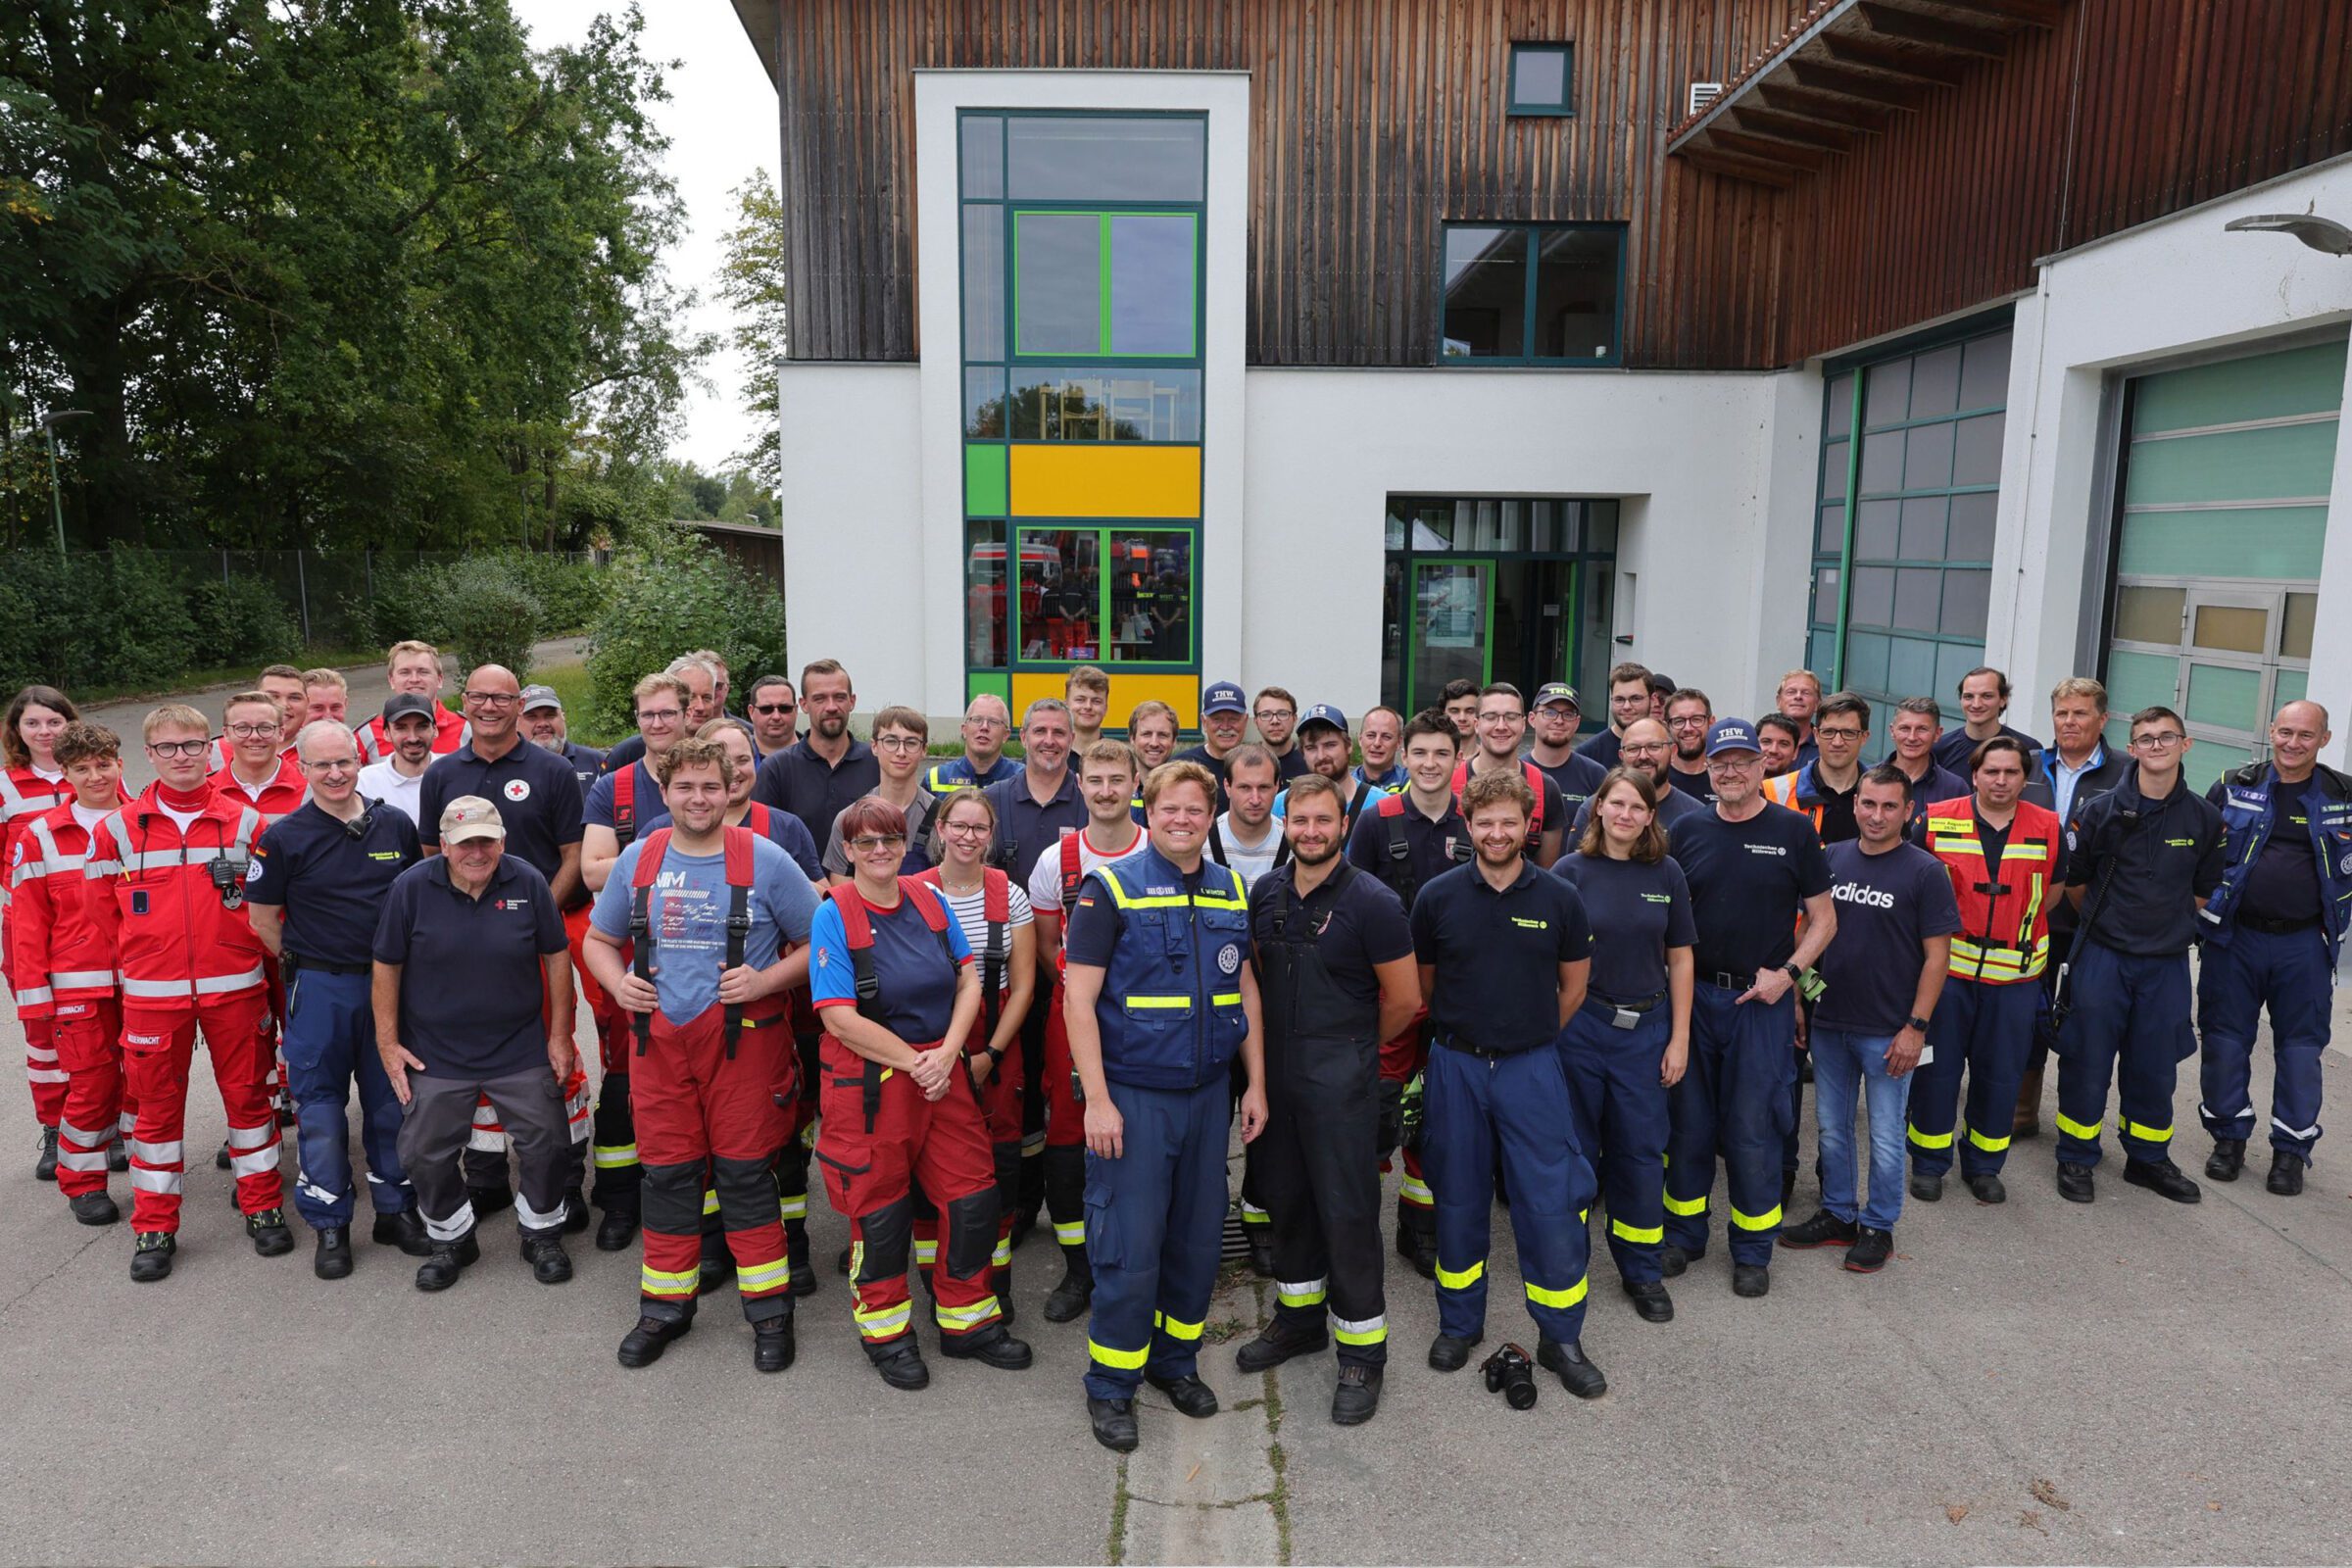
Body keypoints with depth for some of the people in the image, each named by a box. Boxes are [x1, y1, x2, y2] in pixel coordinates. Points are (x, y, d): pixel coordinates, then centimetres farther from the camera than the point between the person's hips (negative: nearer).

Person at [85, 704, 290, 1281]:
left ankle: (262, 1207, 23)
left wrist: (243, 953, 5)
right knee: (157, 1105, 9)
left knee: (247, 1094, 9)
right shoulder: (116, 828, 0)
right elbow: (103, 908, 8)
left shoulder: (245, 822, -1)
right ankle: (154, 1228, 21)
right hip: (152, 994, 0)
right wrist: (137, 963, 10)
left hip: (235, 988, 0)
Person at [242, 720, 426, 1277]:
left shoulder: (396, 827, 3)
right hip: (319, 989, -2)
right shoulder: (285, 837, -5)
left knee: (392, 1099, 10)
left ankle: (396, 1209, 24)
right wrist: (305, 961, 3)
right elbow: (262, 917, 3)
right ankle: (329, 1225, 17)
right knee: (320, 1105, 5)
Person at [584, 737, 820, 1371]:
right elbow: (598, 940, 18)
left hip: (742, 1036, -3)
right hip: (658, 1038, 3)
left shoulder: (764, 860, -3)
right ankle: (665, 1306, 27)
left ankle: (769, 1310, 14)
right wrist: (617, 983, -2)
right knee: (665, 1170, 10)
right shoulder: (638, 860, 7)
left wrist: (765, 980, -14)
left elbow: (819, 941, 0)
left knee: (746, 1171, 1)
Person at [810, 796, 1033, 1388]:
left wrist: (947, 1053, -9)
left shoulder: (928, 899, 6)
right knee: (881, 1209, 7)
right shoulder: (834, 916, -9)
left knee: (975, 1199, 7)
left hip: (944, 1076, 5)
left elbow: (969, 982, 5)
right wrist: (914, 1061, -14)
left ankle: (967, 1322, 28)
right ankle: (885, 1333, 30)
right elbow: (841, 1018, -15)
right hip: (870, 1084, -4)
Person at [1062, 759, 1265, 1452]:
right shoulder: (1111, 887, -8)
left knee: (1199, 1234, 13)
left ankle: (1175, 1359, 33)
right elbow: (1079, 999, -11)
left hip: (1209, 1092, 5)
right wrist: (1096, 1099, -15)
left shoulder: (1231, 892, 8)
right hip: (1133, 1095, -5)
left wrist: (1256, 1084, 10)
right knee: (1130, 1243, -1)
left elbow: (1246, 991, 14)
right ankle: (1110, 1385, 18)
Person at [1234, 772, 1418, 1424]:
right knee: (1285, 1194, 16)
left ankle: (1362, 1350, 13)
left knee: (1347, 1208, -1)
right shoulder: (1265, 893, 4)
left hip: (1340, 1077, -5)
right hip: (1274, 1069, 6)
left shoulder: (1371, 903, -12)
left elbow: (1404, 1000, -7)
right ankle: (1299, 1315, 35)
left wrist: (1353, 1046, 6)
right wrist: (1278, 1036, 14)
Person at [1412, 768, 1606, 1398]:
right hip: (1456, 1064, 1)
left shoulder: (1559, 898, -2)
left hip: (1532, 1066, 0)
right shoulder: (1438, 896, -2)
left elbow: (1574, 984, 9)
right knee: (1458, 1198, 11)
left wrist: (1533, 1035, 11)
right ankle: (1459, 1324, 28)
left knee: (1552, 1202, -1)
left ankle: (1561, 1338, 16)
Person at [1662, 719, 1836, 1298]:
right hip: (1692, 995, 2)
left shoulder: (1794, 831, -1)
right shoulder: (1687, 831, 4)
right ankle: (1683, 1232, 26)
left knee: (1753, 1128, 3)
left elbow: (1823, 918, 3)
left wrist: (1788, 972, -10)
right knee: (1688, 1120, 10)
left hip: (1762, 1001, -2)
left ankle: (1753, 1249, 20)